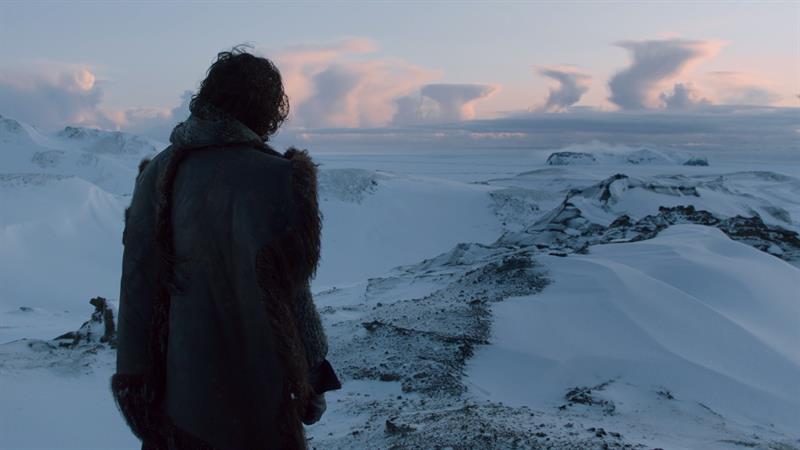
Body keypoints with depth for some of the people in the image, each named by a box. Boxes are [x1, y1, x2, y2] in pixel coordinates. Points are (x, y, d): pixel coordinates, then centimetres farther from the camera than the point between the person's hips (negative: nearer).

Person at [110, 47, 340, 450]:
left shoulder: (159, 172, -1)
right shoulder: (274, 179, -18)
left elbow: (137, 284, 2)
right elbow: (287, 292, -17)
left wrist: (132, 374, 11)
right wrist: (312, 377, -6)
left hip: (177, 384, 5)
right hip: (253, 392, -5)